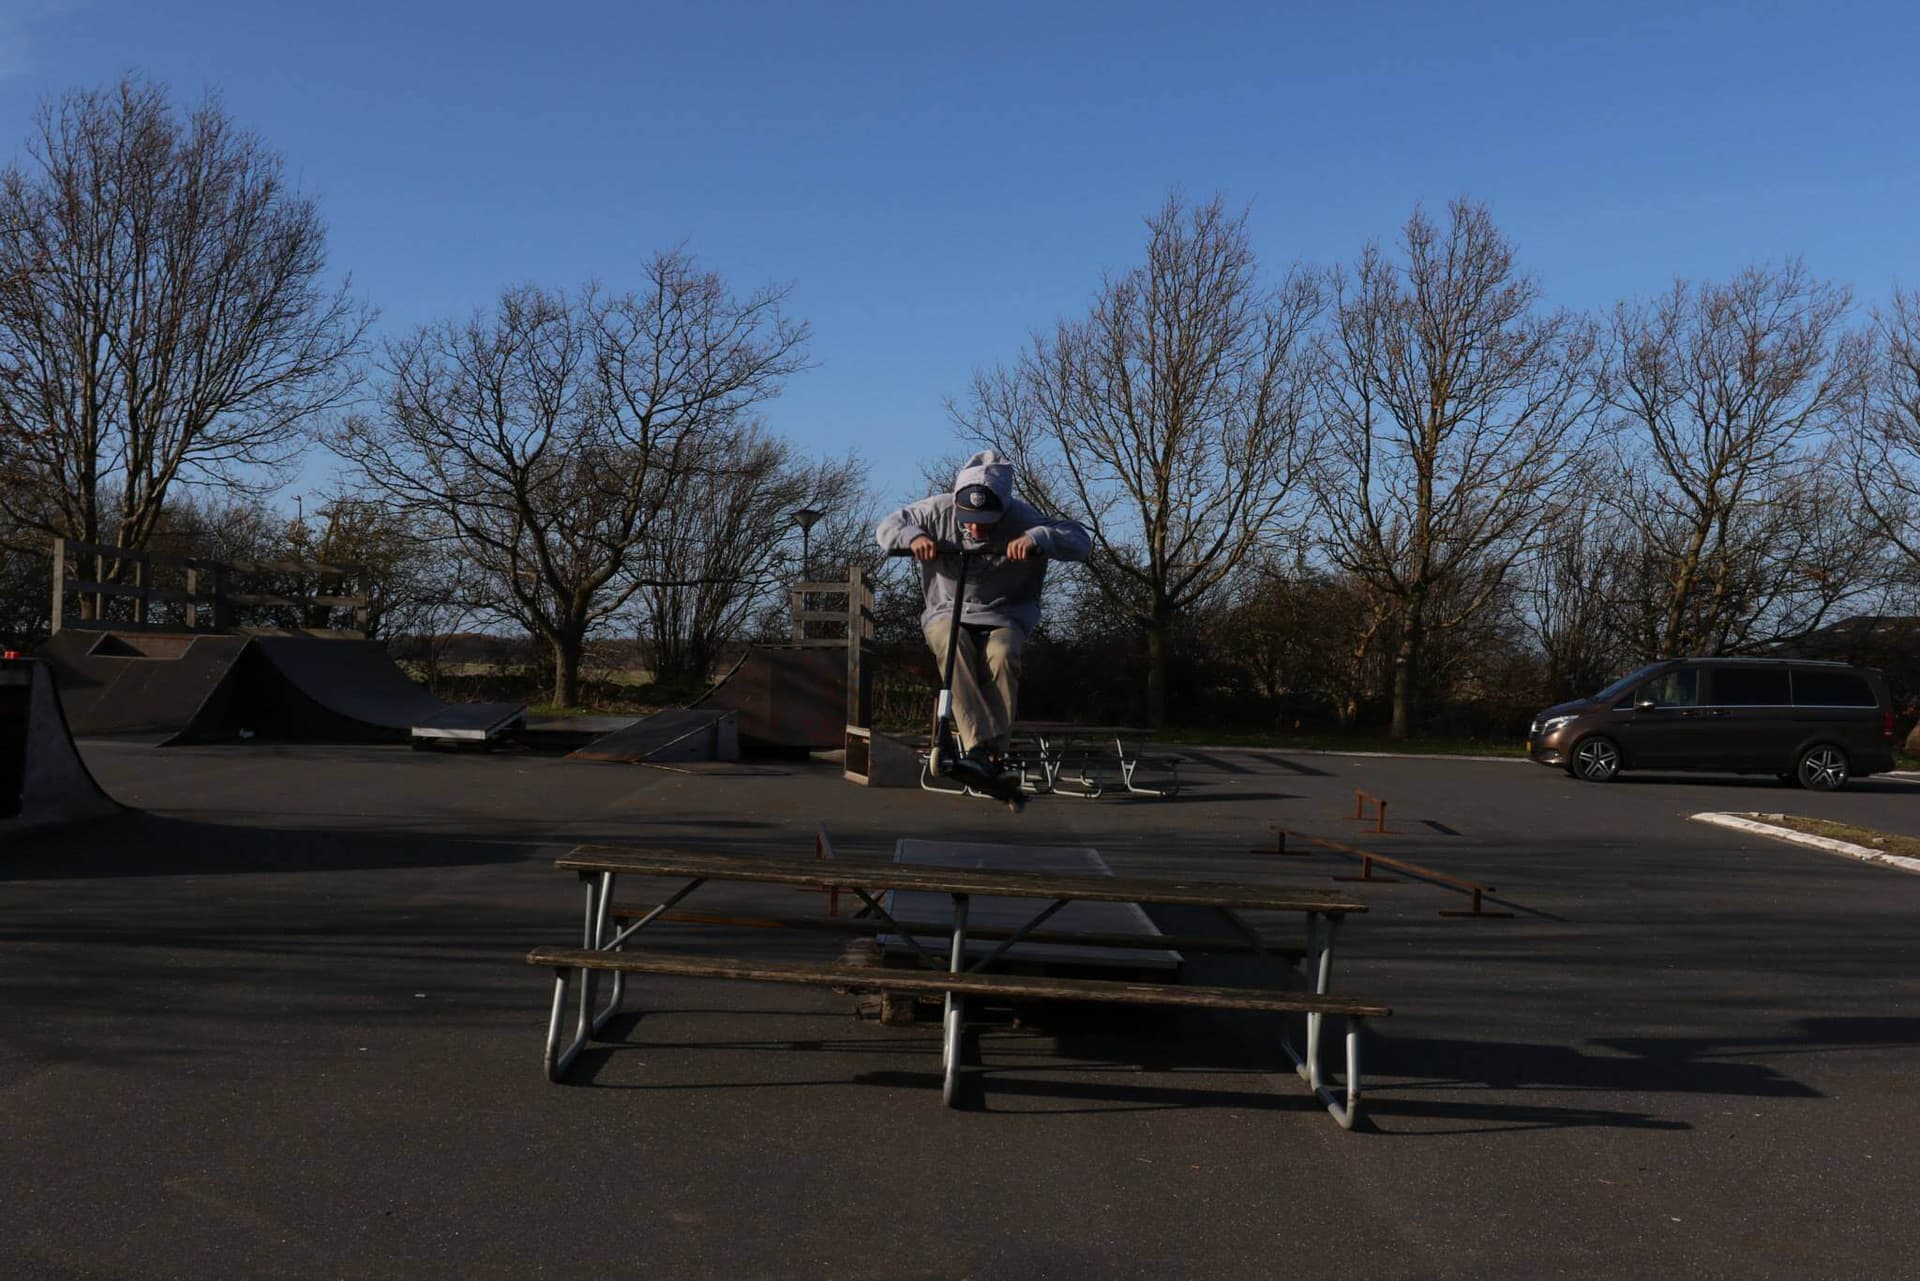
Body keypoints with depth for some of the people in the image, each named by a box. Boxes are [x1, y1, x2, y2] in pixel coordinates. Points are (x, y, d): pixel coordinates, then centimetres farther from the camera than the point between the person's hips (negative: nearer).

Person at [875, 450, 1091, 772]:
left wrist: (1036, 538, -36)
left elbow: (1080, 540, -17)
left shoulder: (1021, 518, -12)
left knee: (1001, 653, -35)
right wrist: (914, 537, -20)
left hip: (1003, 616, -1)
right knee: (954, 646, -35)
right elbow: (887, 527, 3)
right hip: (946, 613, 1)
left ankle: (997, 752, -25)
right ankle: (977, 747, -39)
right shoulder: (939, 511, -8)